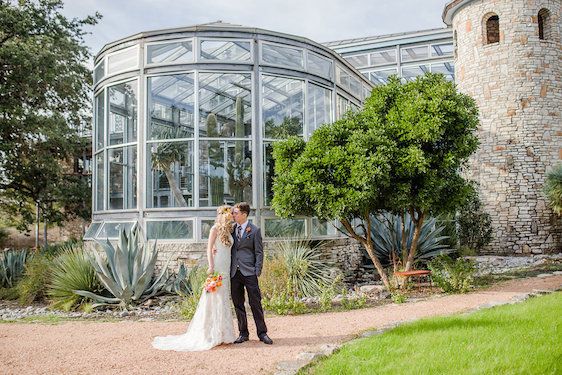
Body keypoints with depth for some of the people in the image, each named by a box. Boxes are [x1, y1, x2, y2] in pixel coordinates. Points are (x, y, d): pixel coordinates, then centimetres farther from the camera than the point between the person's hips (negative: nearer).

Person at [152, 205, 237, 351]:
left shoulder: (228, 230, 17)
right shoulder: (216, 228, -5)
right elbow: (209, 248, -10)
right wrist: (211, 266, -20)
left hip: (226, 269, 8)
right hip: (217, 268, -8)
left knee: (224, 300, 9)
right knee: (215, 299, -6)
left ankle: (222, 334, 15)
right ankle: (212, 335, 0)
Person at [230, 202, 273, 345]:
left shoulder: (254, 230, -1)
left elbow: (259, 252, -2)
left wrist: (257, 272, -8)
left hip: (249, 273, -4)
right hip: (234, 273, 4)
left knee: (255, 303, 0)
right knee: (238, 304, 8)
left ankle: (262, 333, 8)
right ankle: (243, 333, 18)